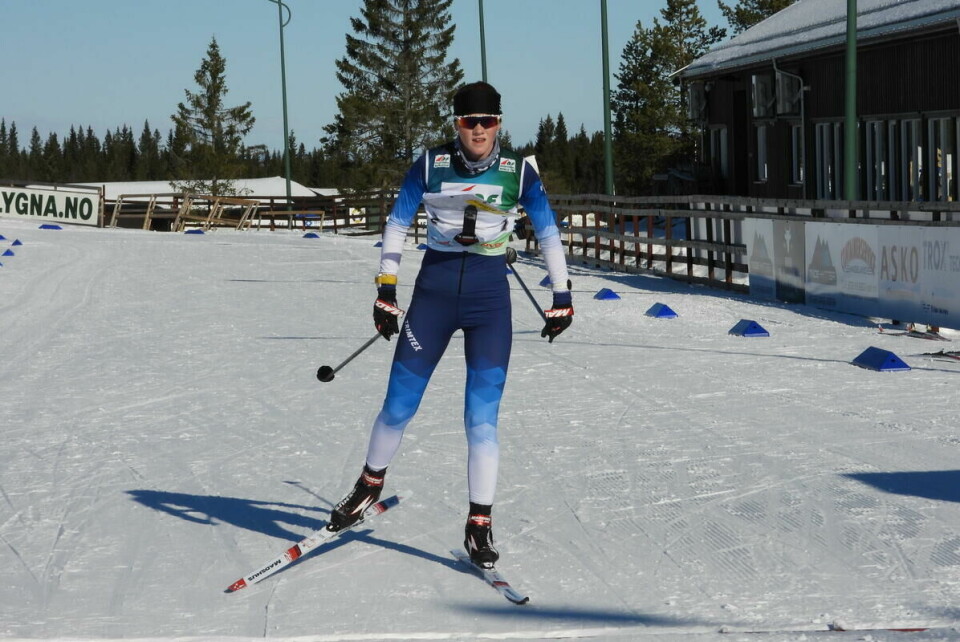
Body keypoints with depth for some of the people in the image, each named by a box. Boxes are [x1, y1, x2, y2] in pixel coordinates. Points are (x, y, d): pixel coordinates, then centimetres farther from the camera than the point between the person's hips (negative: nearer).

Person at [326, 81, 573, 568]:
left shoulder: (518, 172, -1)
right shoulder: (430, 166, -2)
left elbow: (548, 232, 9)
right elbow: (397, 225, 6)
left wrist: (562, 296, 9)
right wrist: (385, 290, 2)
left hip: (489, 295, 0)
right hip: (434, 288, 1)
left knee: (483, 414, -7)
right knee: (399, 404, 4)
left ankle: (479, 524, 1)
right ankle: (370, 484, 31)